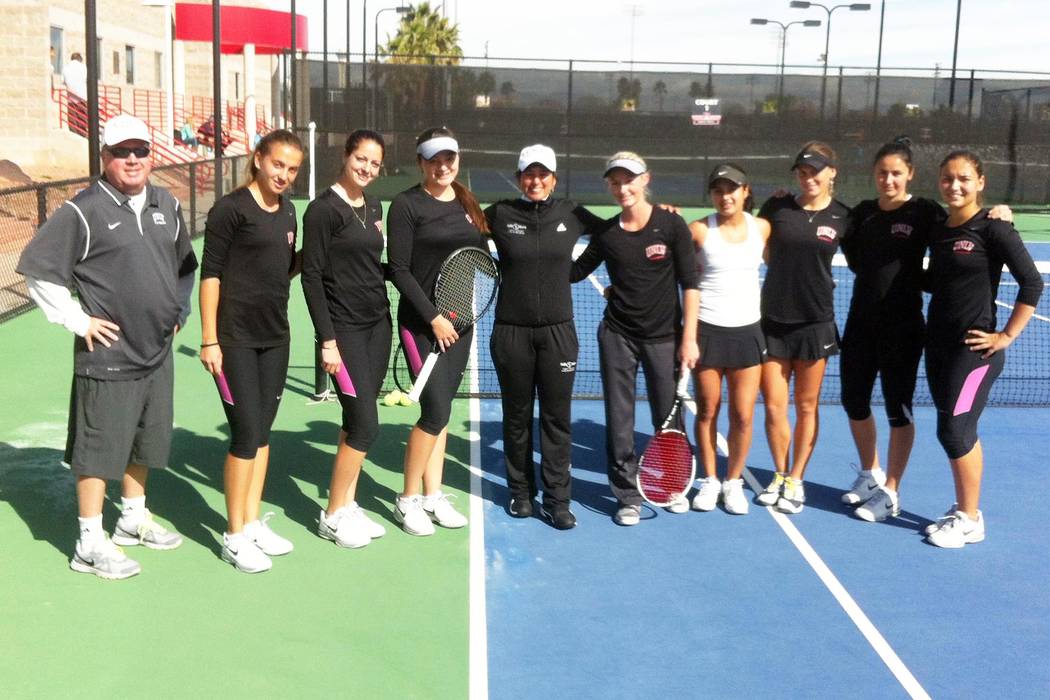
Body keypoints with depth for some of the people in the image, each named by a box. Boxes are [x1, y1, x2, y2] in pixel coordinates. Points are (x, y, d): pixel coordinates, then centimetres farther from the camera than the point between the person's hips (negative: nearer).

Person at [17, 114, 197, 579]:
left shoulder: (165, 205, 9)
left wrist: (178, 311, 16)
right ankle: (90, 545, 9)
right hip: (107, 355, -7)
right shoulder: (85, 210, -11)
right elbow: (37, 269, -11)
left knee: (145, 441, 19)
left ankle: (133, 519, 38)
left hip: (157, 351, 7)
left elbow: (184, 265, 25)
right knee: (98, 448, 0)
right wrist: (77, 320, -12)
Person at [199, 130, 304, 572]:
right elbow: (210, 274, -11)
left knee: (262, 432, 13)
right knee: (246, 434, -5)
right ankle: (235, 537, 7)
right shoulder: (231, 209, -11)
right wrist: (209, 340, -14)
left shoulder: (287, 212, 10)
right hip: (236, 340, -7)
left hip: (275, 337, 7)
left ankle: (253, 523, 25)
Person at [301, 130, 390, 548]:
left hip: (378, 325, 7)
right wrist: (328, 340, -16)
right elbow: (311, 276, -13)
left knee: (358, 422, 11)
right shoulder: (324, 209, -11)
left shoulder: (373, 206, 11)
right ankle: (332, 517, 7)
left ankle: (348, 505, 22)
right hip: (345, 330, -7)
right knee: (365, 424, -8)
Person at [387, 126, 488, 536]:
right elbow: (399, 270, -10)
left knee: (440, 410, 10)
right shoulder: (407, 205, -7)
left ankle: (433, 496, 18)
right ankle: (408, 500, 6)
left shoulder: (468, 203, 10)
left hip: (459, 322, 6)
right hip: (422, 323, -6)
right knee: (436, 410, -9)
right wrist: (433, 317, -15)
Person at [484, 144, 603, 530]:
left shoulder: (571, 215, 3)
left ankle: (557, 500, 11)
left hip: (558, 331, 1)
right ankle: (521, 492, 26)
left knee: (557, 418, 3)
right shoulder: (500, 215, -1)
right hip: (512, 332, 0)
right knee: (517, 416, 11)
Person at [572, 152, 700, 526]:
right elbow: (574, 272, 11)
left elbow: (689, 284, -7)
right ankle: (628, 495, 17)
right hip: (618, 336, 2)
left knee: (668, 417, 9)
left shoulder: (671, 224, -7)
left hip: (664, 337, -2)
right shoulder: (606, 233, 1)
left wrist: (689, 338, -11)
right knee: (619, 419, 4)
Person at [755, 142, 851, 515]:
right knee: (773, 407, 4)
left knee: (806, 407, 9)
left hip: (814, 323, -1)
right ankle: (780, 475, 24)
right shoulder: (777, 207, -1)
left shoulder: (843, 217, -3)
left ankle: (796, 480, 23)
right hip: (773, 319, 1)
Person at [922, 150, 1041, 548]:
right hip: (938, 346, 7)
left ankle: (969, 520, 8)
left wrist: (1006, 336, -13)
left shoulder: (993, 229, -11)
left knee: (954, 431, -6)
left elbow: (1032, 283, -12)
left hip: (975, 348, -7)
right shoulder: (937, 231, 9)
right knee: (956, 430, 12)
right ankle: (964, 508, 24)